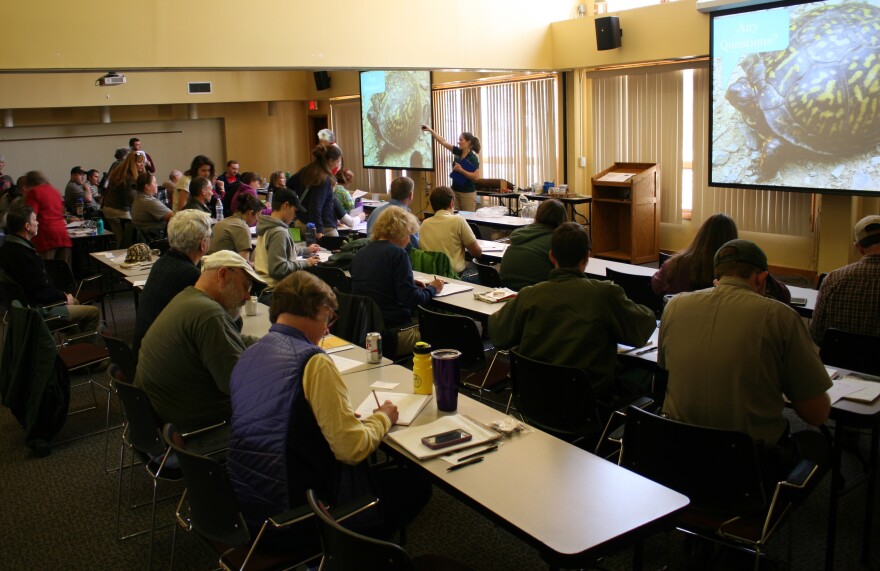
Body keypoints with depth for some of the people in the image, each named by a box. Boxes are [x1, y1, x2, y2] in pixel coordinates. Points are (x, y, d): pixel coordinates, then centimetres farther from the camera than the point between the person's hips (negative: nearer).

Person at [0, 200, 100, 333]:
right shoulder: (23, 254, -29)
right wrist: (64, 297, -9)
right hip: (37, 311, -11)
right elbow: (42, 291, -27)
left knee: (74, 302, 31)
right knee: (94, 312, -9)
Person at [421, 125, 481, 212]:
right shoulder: (457, 152, 6)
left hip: (467, 194, -6)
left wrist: (461, 170, -22)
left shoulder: (473, 158, -12)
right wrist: (430, 130, 9)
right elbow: (443, 142, 10)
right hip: (455, 191, 6)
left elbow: (476, 177, -19)